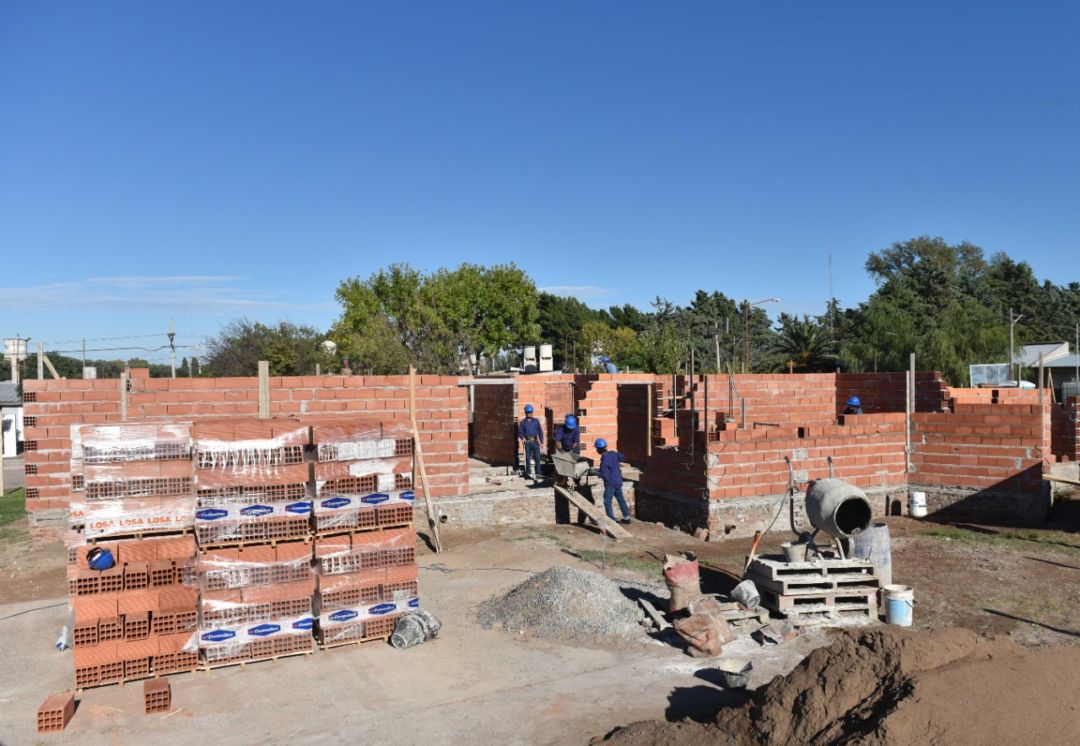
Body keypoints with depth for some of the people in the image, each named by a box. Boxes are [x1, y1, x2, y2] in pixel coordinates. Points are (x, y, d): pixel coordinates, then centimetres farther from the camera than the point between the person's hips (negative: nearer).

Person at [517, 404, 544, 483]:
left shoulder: (536, 421, 11)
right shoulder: (522, 422, 9)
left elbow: (540, 431, 11)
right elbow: (520, 432, 9)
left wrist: (541, 442, 6)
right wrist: (522, 438, -12)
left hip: (535, 442, 0)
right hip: (527, 442, 0)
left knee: (537, 458, -8)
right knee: (527, 457, -4)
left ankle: (537, 473, -4)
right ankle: (528, 473, 7)